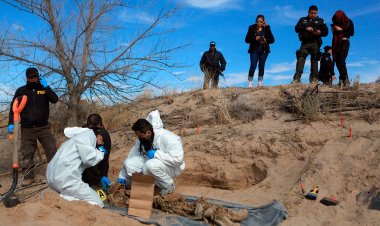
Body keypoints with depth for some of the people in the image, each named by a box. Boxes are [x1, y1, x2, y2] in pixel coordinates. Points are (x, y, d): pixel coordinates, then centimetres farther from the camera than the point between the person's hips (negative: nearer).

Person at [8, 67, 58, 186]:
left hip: (43, 127, 0)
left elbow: (55, 99, -8)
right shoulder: (21, 90, 7)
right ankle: (28, 176, 11)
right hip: (27, 128, 0)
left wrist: (46, 86, -13)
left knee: (52, 150, -4)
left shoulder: (44, 89, 8)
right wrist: (11, 123, -4)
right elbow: (13, 107, 6)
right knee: (27, 153, 3)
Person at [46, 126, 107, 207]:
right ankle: (64, 199, -15)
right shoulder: (89, 135, -4)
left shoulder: (82, 136, 26)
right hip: (66, 179, -10)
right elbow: (90, 158, -16)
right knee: (98, 204, -5)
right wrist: (101, 152, 3)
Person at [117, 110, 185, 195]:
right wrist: (123, 177, -7)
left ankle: (168, 186, -10)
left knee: (151, 165, -37)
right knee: (129, 164, -19)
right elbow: (133, 155, -4)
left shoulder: (168, 138, -30)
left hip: (170, 166, -5)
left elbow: (178, 159, -35)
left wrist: (156, 154, -33)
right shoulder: (141, 139, -9)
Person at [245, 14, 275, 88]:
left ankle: (260, 82, 8)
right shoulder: (252, 28, 4)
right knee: (253, 66, -12)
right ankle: (250, 83, -11)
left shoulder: (266, 28, 6)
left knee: (261, 66, 2)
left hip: (264, 50, 2)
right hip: (254, 50, -2)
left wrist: (266, 40, -15)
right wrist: (255, 38, -15)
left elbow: (272, 40, 5)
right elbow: (247, 40, 0)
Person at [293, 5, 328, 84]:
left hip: (315, 43, 0)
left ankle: (314, 79, -1)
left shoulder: (320, 21, 14)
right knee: (300, 59, -14)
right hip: (305, 43, 0)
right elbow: (297, 28, 4)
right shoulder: (303, 20, 16)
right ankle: (297, 78, -20)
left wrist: (320, 32, -12)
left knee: (314, 60, -2)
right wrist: (305, 29, -14)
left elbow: (326, 32, 10)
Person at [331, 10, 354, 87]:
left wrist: (341, 29, -14)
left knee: (341, 61, -20)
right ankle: (342, 79, 4)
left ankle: (345, 80, -18)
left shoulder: (349, 22, -1)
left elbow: (351, 33, -6)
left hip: (344, 42, -5)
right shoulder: (336, 22, 11)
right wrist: (333, 30, -1)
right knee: (337, 62, -2)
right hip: (336, 43, 5)